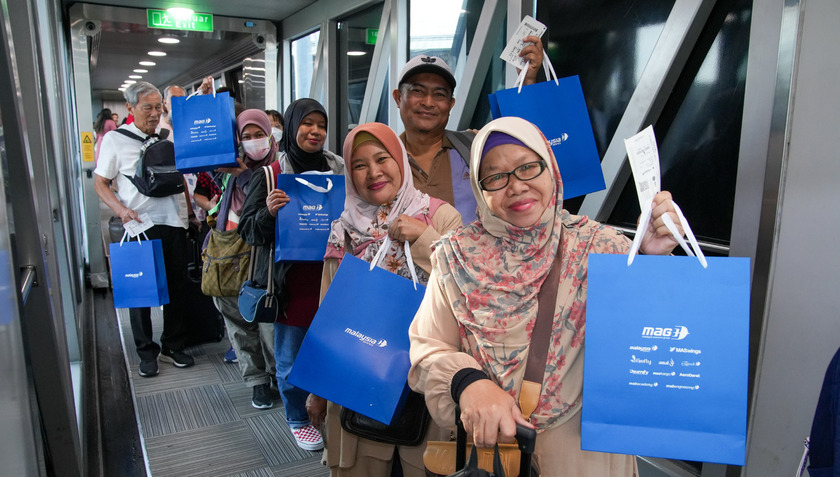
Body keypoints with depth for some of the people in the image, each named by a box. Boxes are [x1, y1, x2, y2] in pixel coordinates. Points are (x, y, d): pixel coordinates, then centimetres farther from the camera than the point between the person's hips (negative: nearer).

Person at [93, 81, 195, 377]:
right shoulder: (115, 139, 1)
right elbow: (100, 183, 2)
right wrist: (121, 209, -15)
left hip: (174, 223, 3)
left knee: (176, 287, 9)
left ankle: (173, 346, 24)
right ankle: (147, 352, 20)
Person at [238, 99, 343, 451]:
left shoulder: (338, 168, 6)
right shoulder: (271, 173, -2)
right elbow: (248, 229, -3)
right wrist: (268, 213, -23)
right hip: (291, 280, -2)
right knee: (292, 355, 8)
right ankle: (298, 419, 32)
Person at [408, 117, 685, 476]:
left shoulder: (597, 246, -9)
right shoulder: (458, 257, -8)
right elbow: (425, 350, -7)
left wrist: (652, 258, -31)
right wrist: (467, 382, -26)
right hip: (486, 443, 0)